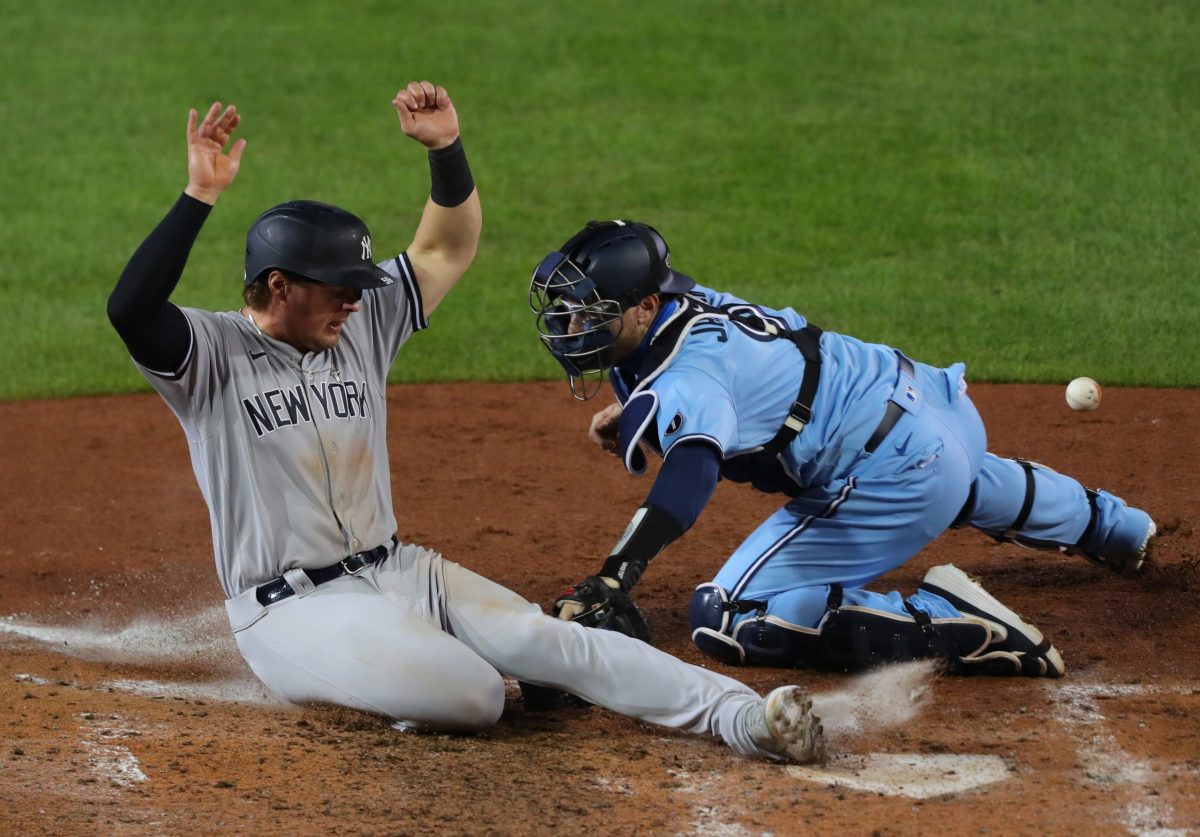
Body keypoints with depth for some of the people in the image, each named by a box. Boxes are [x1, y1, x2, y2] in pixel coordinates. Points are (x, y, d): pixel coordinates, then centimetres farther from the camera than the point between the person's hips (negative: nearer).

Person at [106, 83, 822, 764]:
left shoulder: (363, 326, 11)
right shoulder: (215, 353, -8)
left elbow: (449, 248, 14)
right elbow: (131, 310, -28)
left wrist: (446, 147, -4)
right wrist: (201, 195, -34)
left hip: (399, 573, 7)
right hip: (291, 608, -7)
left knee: (549, 640, -15)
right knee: (470, 697, -28)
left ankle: (739, 715, -23)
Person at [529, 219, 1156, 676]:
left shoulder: (681, 378, -26)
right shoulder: (690, 303, 0)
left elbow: (692, 473, -46)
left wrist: (606, 584, -57)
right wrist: (632, 414, 8)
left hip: (898, 477, -10)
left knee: (724, 621, -16)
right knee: (975, 488, 46)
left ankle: (948, 623, -18)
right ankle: (1112, 527, 77)